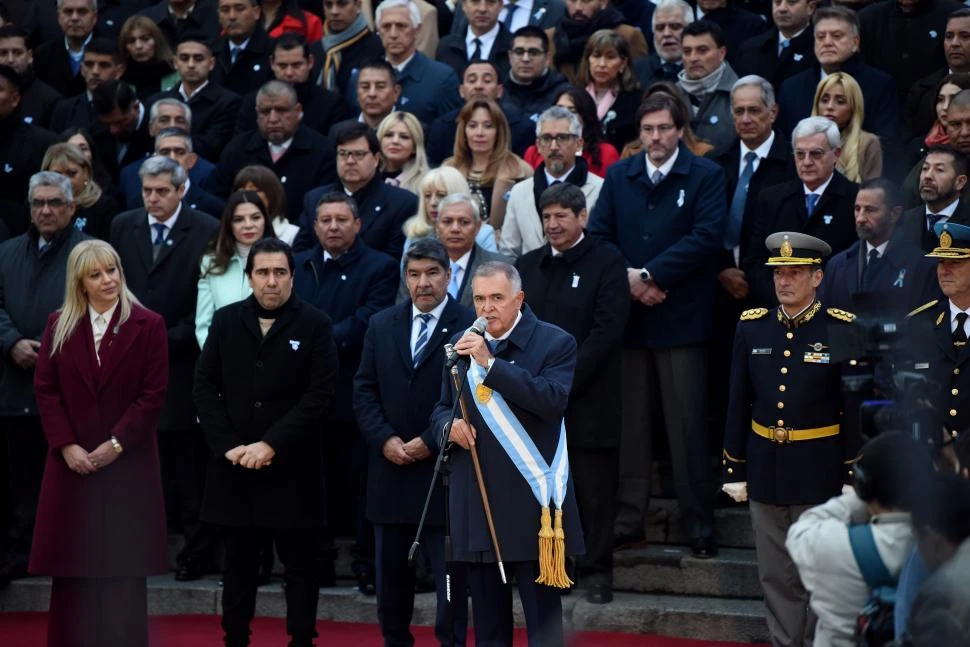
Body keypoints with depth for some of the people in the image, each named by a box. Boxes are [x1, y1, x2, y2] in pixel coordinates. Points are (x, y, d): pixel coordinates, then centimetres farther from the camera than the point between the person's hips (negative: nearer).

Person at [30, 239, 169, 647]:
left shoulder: (147, 326, -1)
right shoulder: (59, 326, 7)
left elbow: (153, 395, -5)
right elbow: (45, 390, 3)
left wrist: (116, 444, -11)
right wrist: (66, 445, -9)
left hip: (127, 463, -2)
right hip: (72, 462, 2)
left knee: (123, 567, 0)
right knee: (72, 569, 1)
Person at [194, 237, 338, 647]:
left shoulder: (314, 325, -2)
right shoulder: (226, 321, 7)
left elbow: (319, 394, -9)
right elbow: (205, 387, 5)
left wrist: (271, 445, -14)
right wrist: (228, 445, -7)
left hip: (292, 467, -2)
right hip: (234, 465, 3)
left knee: (299, 566, 4)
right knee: (239, 564, 9)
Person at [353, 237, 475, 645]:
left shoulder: (470, 327, -6)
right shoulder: (382, 325, 10)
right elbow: (364, 390, 8)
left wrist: (431, 442, -14)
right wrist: (385, 439, -6)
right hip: (391, 470, 5)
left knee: (450, 576, -1)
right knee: (391, 575, 11)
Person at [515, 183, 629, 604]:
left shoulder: (606, 264, -2)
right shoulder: (527, 266, 14)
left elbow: (607, 330, -10)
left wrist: (564, 380, -14)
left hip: (588, 399, -4)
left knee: (593, 490, -1)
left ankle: (595, 571, 6)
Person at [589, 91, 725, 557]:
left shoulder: (705, 176, 1)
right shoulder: (619, 176, 12)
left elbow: (705, 236, -10)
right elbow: (598, 235, 7)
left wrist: (650, 275, -14)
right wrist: (627, 279, -9)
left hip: (681, 316, -3)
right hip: (627, 314, 3)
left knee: (688, 426, -3)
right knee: (628, 424, 5)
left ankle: (699, 526, 2)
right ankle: (626, 520, 11)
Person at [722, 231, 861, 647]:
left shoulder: (842, 329, -7)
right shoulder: (752, 327, 3)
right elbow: (738, 404, 7)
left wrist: (853, 477, -8)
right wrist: (733, 470, 7)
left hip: (819, 472, -3)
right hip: (765, 469, 3)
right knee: (776, 576, 9)